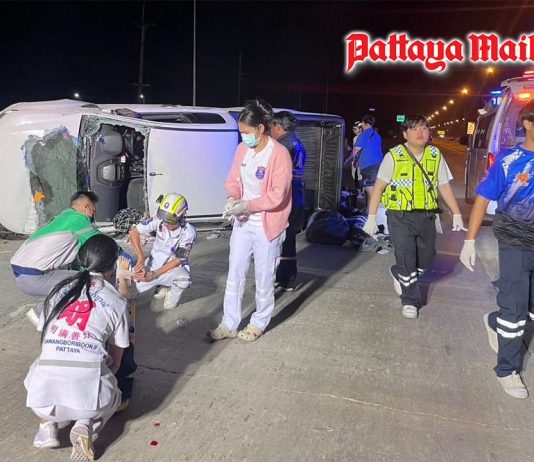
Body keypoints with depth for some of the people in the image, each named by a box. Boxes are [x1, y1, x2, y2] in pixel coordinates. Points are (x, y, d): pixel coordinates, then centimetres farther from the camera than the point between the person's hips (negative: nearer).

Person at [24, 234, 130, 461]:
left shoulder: (59, 290, 15)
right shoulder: (116, 301, 8)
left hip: (45, 396, 2)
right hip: (88, 395, -2)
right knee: (111, 395, 32)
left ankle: (47, 425, 15)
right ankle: (86, 424, 3)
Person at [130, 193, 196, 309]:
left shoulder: (188, 233, -24)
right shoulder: (159, 220, -18)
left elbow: (178, 260, -21)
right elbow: (134, 232, -15)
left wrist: (153, 275, -27)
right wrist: (141, 259, -25)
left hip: (175, 267, -3)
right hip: (154, 263, 3)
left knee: (183, 279, -37)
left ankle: (173, 293, 1)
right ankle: (164, 284, 15)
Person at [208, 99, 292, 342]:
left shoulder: (279, 154, -17)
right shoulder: (242, 149, 2)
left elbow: (278, 196, -20)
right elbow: (233, 180, 10)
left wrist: (246, 205, -24)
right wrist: (232, 198, -11)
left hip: (267, 226, -6)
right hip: (242, 222, 6)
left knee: (264, 278, 10)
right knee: (234, 275, 11)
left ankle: (259, 323, 29)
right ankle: (229, 324, 25)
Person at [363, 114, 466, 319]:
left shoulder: (436, 155, 3)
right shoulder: (394, 156, -8)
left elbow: (444, 186, 9)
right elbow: (378, 187, -6)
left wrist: (456, 214, 5)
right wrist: (372, 217, -9)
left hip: (426, 216, 4)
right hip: (400, 216, -4)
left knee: (426, 258, 12)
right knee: (406, 259, -1)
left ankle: (399, 274, 42)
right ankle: (410, 300, 18)